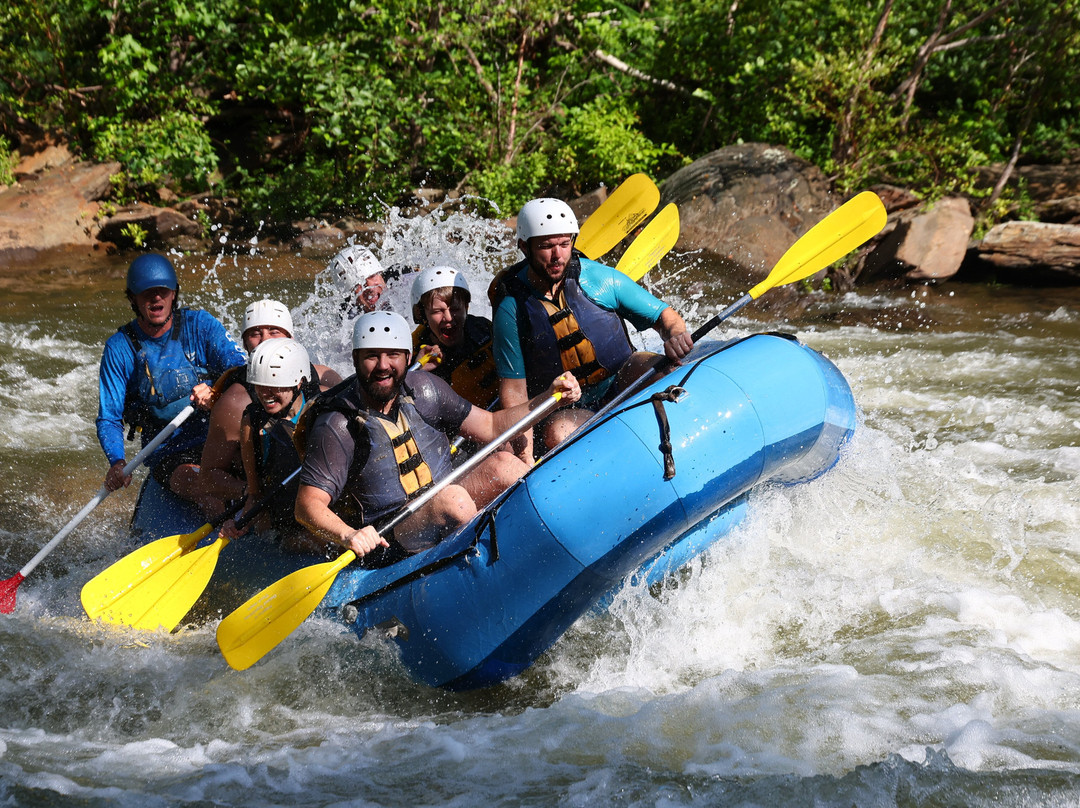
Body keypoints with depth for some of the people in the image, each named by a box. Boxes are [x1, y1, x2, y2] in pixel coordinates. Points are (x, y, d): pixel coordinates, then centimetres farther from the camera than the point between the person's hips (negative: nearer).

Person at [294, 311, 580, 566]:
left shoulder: (422, 389, 2)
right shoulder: (337, 427, -14)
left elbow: (490, 426, 9)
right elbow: (307, 504, -19)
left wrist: (548, 398, -3)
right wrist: (348, 535, -38)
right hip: (387, 551, -6)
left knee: (503, 464, -14)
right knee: (452, 498, -32)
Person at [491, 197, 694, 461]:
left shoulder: (599, 278, -4)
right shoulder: (512, 308, -7)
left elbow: (664, 315, 2)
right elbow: (513, 389, -6)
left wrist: (675, 335, -22)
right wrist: (525, 452, -18)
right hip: (569, 411, -1)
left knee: (647, 365, -30)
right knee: (556, 433, -34)